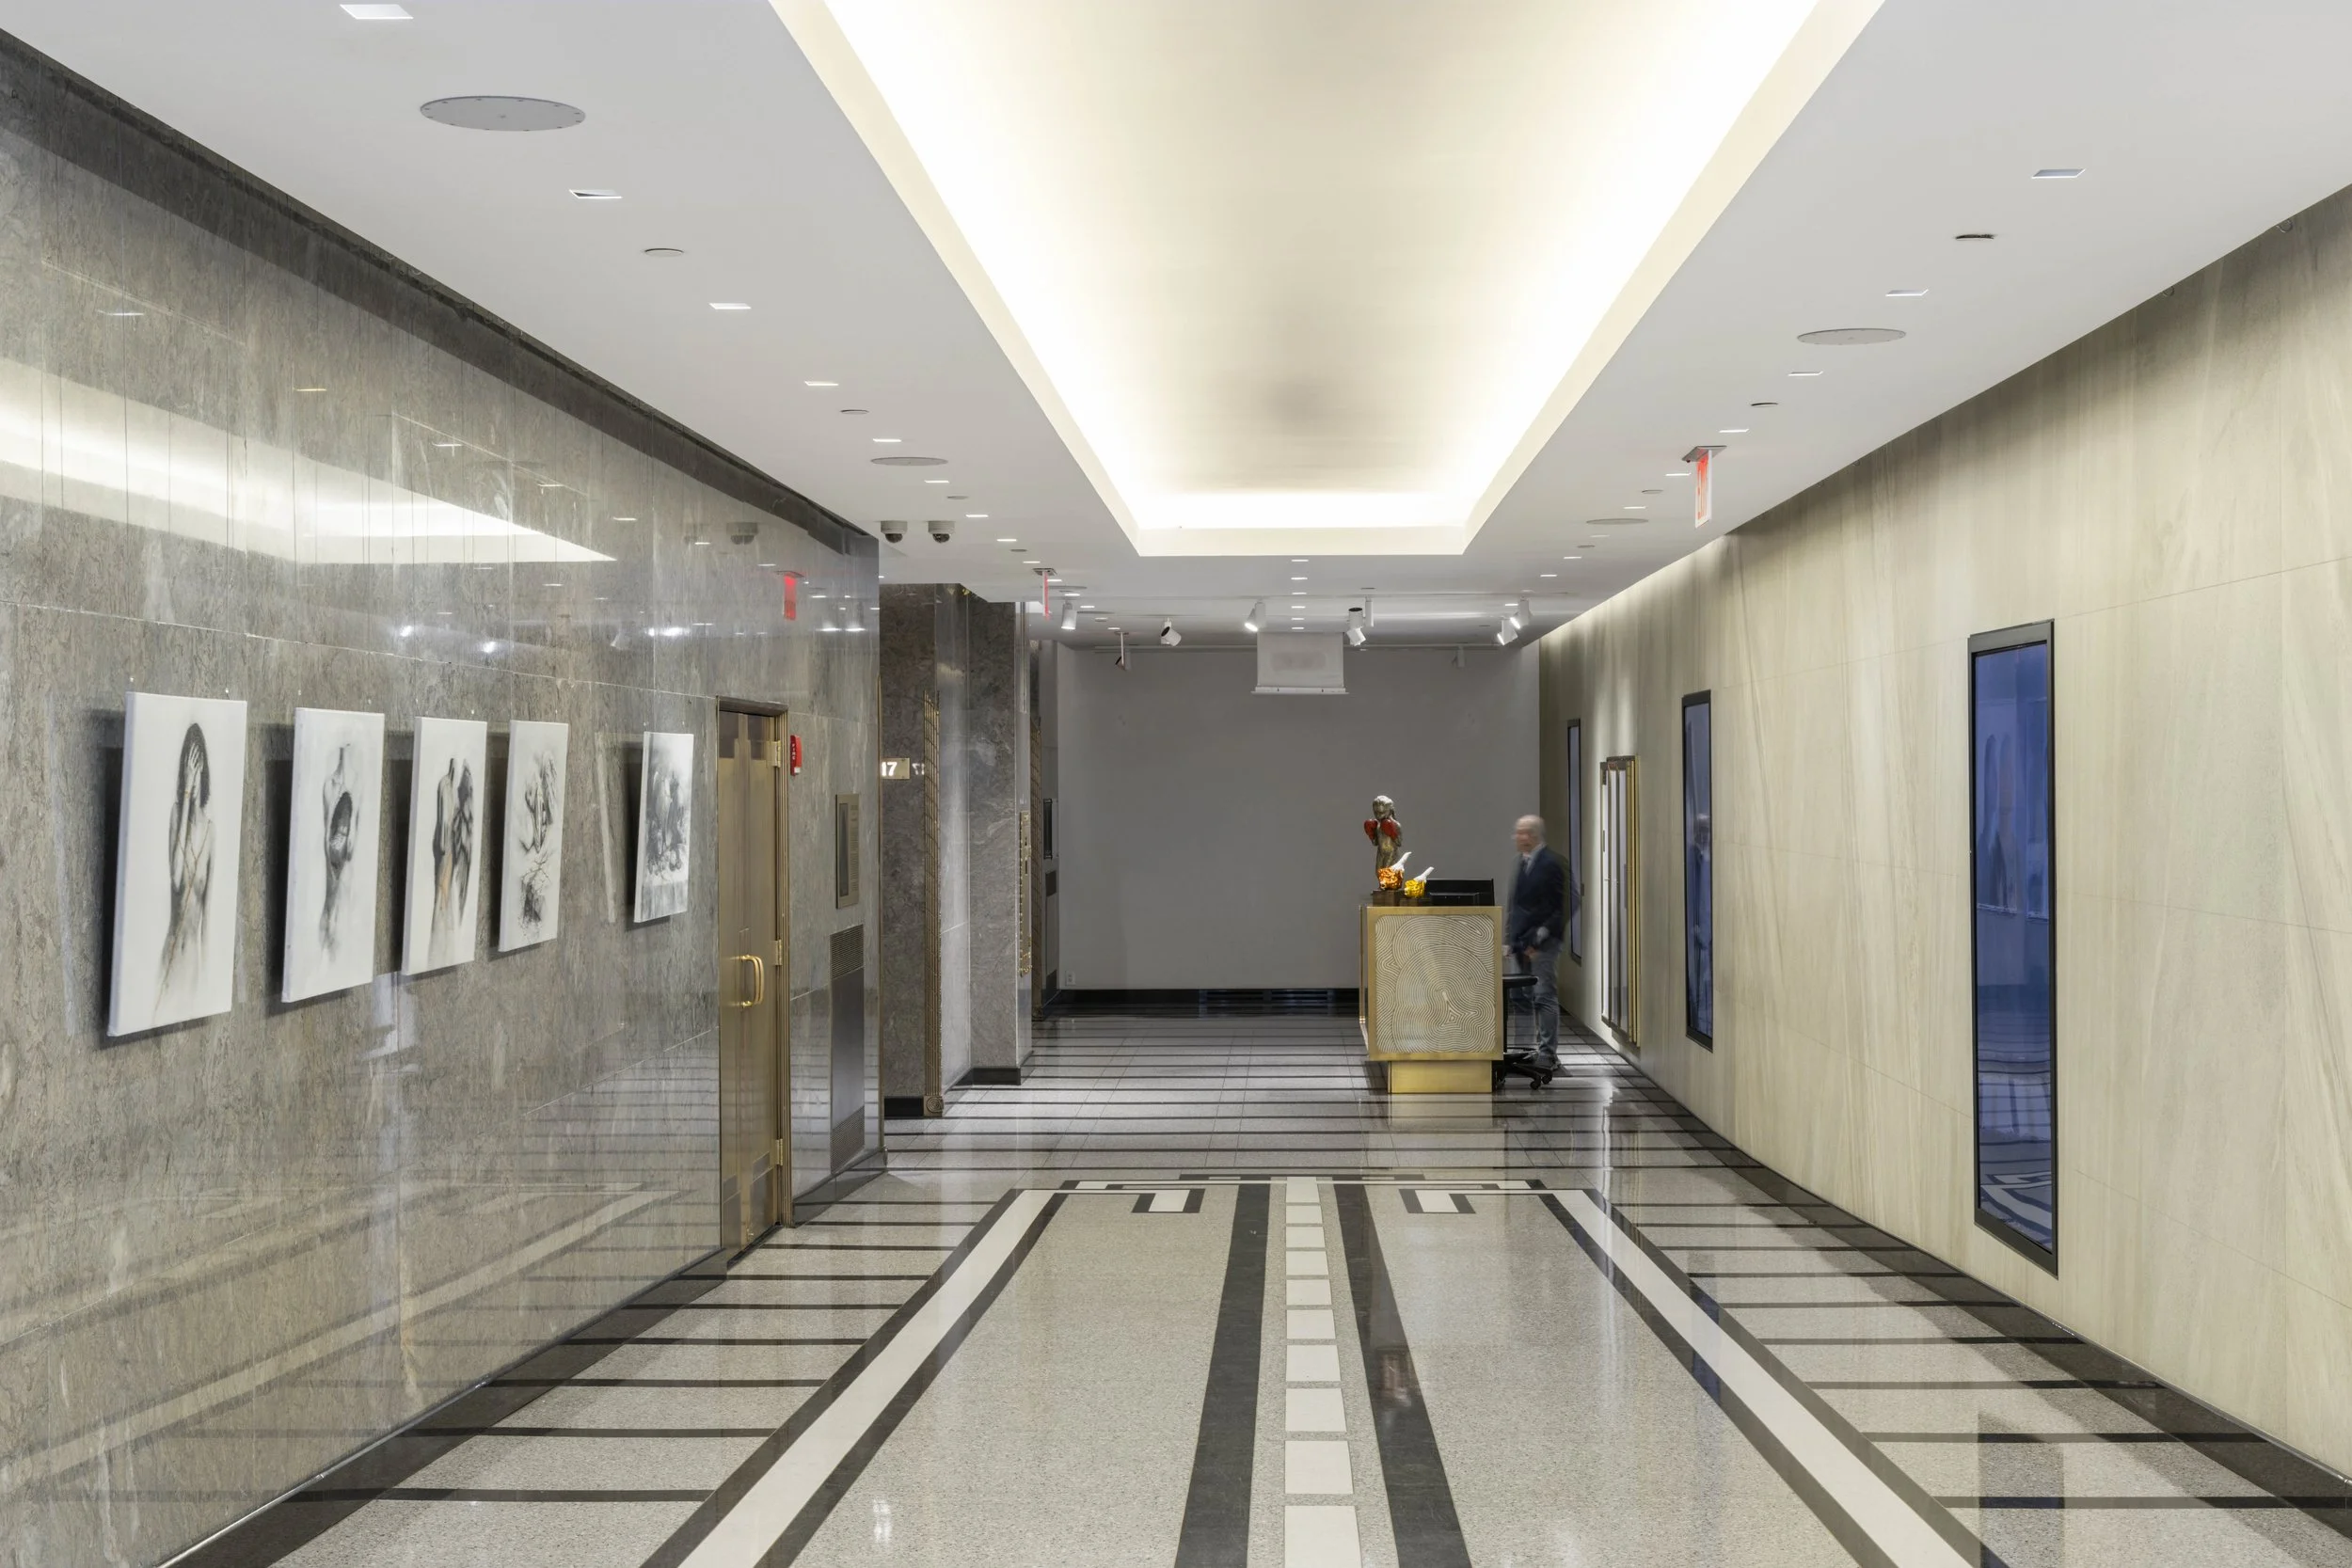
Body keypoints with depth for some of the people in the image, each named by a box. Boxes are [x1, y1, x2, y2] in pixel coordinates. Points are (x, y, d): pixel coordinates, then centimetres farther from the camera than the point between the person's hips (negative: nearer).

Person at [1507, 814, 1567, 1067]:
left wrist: (1539, 937, -17)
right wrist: (1511, 936, 13)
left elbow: (1560, 908, -14)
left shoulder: (1550, 864, -11)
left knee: (1545, 997, -6)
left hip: (1543, 943, -8)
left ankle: (1548, 1053, -3)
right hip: (1522, 941, 8)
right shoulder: (1522, 862, 14)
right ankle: (1541, 1047, 17)